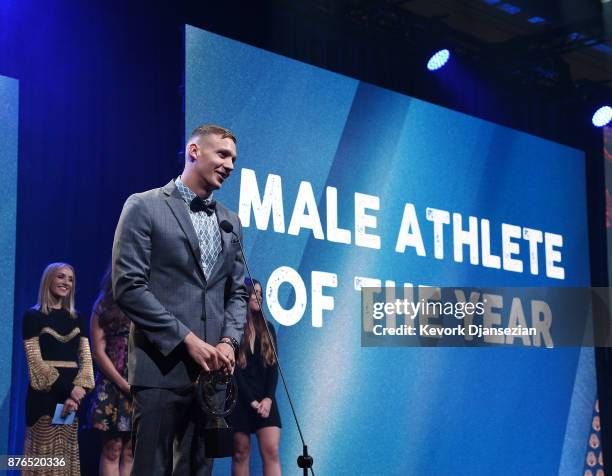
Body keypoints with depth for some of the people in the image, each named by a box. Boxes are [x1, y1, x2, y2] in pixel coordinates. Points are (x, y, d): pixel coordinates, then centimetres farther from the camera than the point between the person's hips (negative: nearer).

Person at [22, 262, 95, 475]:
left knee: (68, 455, 5)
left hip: (74, 392, 5)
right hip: (46, 393, -5)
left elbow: (86, 358, 8)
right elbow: (35, 360, -7)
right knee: (45, 456, -6)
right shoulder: (33, 316, 0)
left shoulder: (76, 319, 15)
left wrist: (77, 389, -10)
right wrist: (67, 389, -15)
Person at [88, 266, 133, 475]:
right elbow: (98, 351, 0)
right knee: (112, 448, -6)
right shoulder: (103, 306, 5)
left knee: (131, 450, 1)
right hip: (113, 383, -2)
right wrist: (123, 383, -7)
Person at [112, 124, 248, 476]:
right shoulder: (145, 207, -1)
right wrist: (188, 340, -13)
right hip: (162, 365, -5)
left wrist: (229, 342, -2)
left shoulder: (231, 222, 18)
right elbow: (129, 287, -9)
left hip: (213, 367, 5)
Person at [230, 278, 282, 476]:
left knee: (271, 452, -8)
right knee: (240, 454, 2)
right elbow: (233, 370, -7)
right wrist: (251, 401, -11)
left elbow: (273, 366, 5)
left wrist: (268, 398, -8)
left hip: (264, 399, 3)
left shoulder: (267, 328, 10)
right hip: (239, 399, -3)